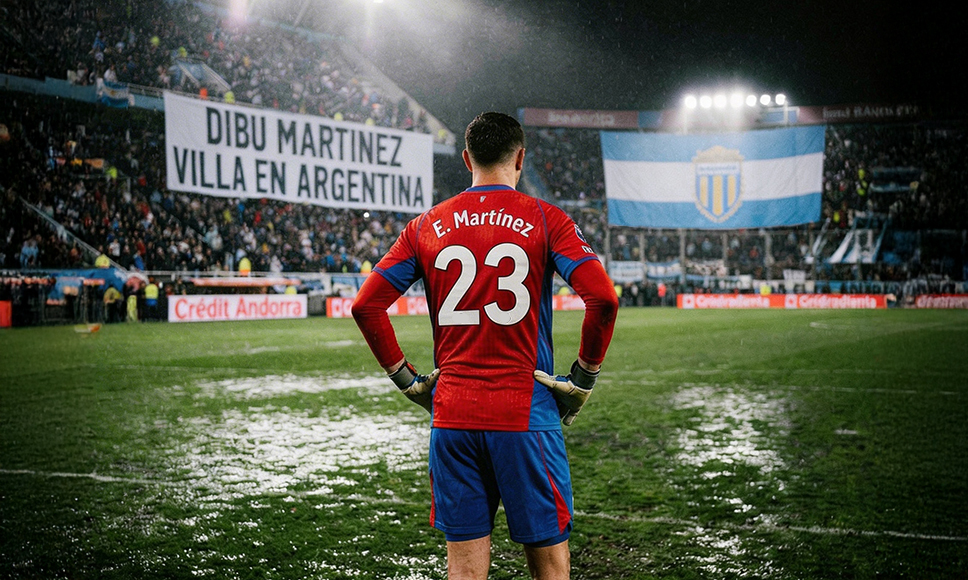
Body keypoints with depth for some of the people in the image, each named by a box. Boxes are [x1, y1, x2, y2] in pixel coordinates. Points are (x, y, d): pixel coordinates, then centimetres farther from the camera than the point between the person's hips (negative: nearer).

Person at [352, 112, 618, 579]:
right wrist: (583, 378, -1)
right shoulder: (545, 220, -1)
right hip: (526, 416, -3)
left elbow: (366, 305, 4)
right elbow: (602, 299, -13)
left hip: (451, 415, 3)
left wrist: (408, 380, 10)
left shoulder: (426, 226, 7)